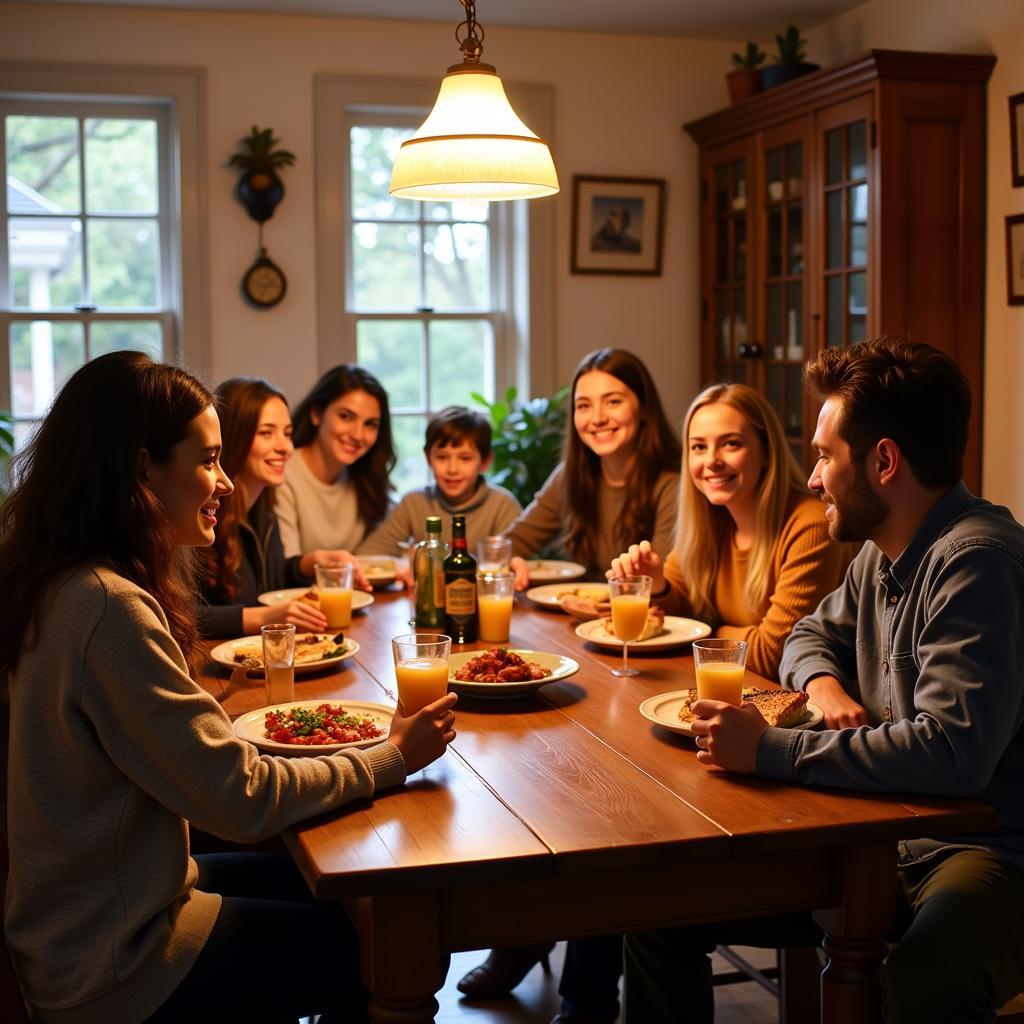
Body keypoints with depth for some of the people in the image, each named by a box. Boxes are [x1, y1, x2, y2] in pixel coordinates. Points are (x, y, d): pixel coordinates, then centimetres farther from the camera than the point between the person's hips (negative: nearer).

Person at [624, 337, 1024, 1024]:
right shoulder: (882, 553, 9)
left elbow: (951, 755, -30)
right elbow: (814, 632, 28)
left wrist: (771, 751, -23)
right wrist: (824, 684, 3)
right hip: (886, 838, 8)